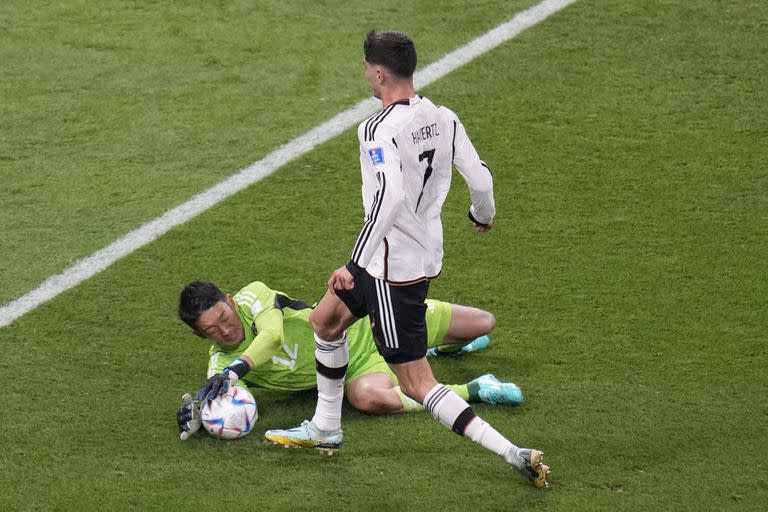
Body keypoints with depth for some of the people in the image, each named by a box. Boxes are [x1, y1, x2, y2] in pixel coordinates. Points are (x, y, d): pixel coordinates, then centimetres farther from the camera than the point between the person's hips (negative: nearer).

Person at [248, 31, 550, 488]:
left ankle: (512, 453, -9)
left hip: (393, 268, -9)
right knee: (325, 319, 27)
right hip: (427, 255, 9)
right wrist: (484, 215, 22)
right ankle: (325, 429, 40)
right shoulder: (443, 119, -2)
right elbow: (480, 178, 0)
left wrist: (354, 264, -29)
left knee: (417, 385, -2)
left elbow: (389, 198, -34)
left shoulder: (379, 129, -23)